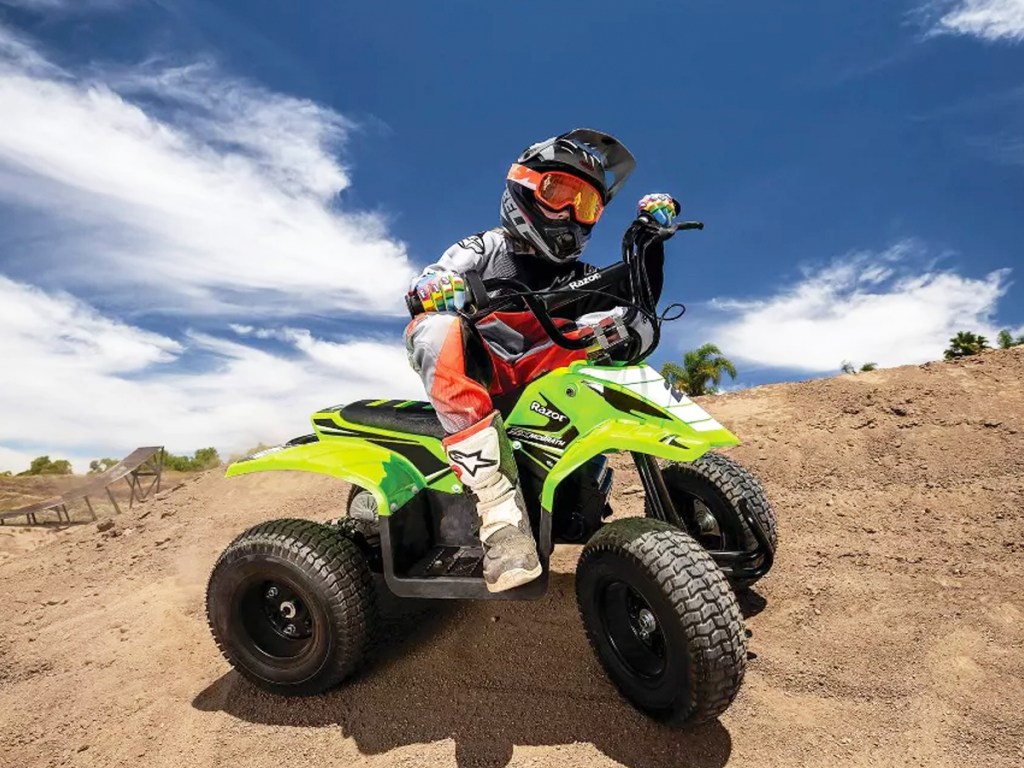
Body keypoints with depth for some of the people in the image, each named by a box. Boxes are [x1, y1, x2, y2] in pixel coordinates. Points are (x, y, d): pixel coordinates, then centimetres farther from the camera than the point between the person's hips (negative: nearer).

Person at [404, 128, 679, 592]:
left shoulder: (577, 278, 22)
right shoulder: (484, 249, 14)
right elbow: (425, 284, -2)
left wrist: (651, 239, -1)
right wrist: (442, 289, -26)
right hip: (476, 376, -3)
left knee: (634, 324, -10)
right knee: (439, 330, -36)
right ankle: (501, 511, -48)